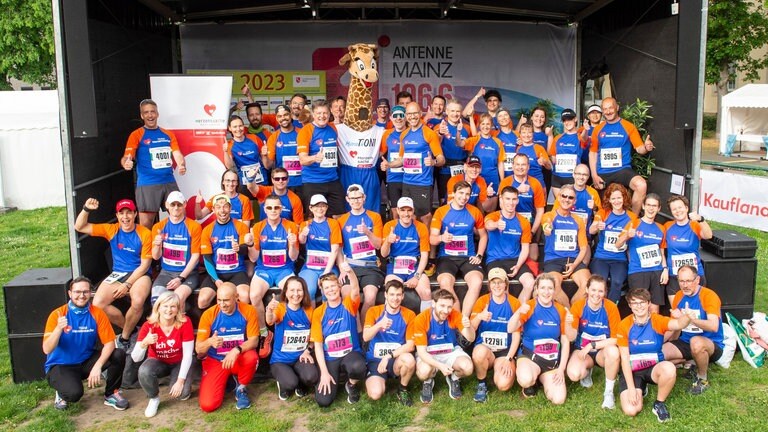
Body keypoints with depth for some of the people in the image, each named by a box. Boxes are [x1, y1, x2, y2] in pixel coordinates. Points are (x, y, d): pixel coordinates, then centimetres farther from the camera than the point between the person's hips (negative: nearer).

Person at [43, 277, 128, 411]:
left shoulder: (97, 313, -9)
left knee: (119, 355, -22)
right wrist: (59, 328, -37)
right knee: (74, 393, -32)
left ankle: (111, 394, 2)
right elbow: (47, 349, -20)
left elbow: (109, 343, -13)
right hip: (60, 365, -3)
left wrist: (98, 365, -28)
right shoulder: (58, 314, -15)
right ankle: (62, 393, 8)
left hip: (87, 362, 3)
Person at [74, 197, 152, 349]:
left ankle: (125, 336, -7)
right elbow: (79, 227, 4)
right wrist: (86, 209, -13)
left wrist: (127, 285, -16)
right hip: (117, 274, 4)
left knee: (138, 301, -35)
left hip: (139, 275, -4)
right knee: (97, 303, -21)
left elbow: (145, 265, -8)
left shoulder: (145, 234, -8)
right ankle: (129, 328, 3)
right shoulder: (111, 230, 3)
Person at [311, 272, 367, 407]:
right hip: (329, 358, 1)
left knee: (358, 367, -38)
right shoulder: (318, 313, -1)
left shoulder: (349, 304, -4)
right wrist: (324, 372, -10)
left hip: (351, 353, -1)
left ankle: (351, 385, 0)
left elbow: (355, 288, -28)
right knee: (323, 400, -16)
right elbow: (318, 345, -1)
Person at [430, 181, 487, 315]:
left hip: (468, 257, 2)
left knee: (477, 282, -28)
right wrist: (441, 238, -28)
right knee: (445, 283, -32)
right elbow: (432, 239, -4)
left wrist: (479, 255, 6)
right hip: (446, 257, -2)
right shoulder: (441, 212, 0)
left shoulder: (475, 212, 8)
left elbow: (483, 235, 20)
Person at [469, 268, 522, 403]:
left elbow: (516, 335, -1)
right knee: (479, 353, -37)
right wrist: (479, 317, -30)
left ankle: (497, 368, 11)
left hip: (505, 351, 0)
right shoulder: (482, 301, 0)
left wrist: (508, 359, -11)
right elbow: (471, 330, -9)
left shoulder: (514, 303, 0)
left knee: (504, 385, -25)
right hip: (484, 348, 0)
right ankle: (481, 385, -9)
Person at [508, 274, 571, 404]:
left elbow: (566, 341, 6)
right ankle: (531, 383, 5)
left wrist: (561, 369, -1)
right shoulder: (529, 307, -10)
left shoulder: (560, 310, 1)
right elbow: (510, 329, -23)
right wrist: (519, 312, -42)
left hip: (553, 360, 3)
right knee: (526, 380, -35)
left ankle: (542, 378, 20)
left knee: (558, 400, -12)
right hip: (530, 355, -3)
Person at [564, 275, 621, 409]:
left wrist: (592, 345, -22)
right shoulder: (578, 306, -13)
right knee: (574, 374, -29)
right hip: (582, 350, 1)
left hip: (602, 351, 0)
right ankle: (587, 369, 11)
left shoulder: (611, 307, -15)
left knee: (613, 351, -36)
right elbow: (572, 337, -16)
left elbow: (616, 339, -14)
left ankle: (609, 391, -13)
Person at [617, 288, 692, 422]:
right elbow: (624, 358, -9)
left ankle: (659, 404, -8)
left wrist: (687, 317, -54)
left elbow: (679, 324, -30)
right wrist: (631, 387, -15)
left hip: (654, 368, 0)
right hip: (632, 371, 0)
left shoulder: (658, 321, -7)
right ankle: (640, 389, 16)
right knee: (631, 410, -21)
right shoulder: (624, 325, -8)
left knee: (669, 368, -36)